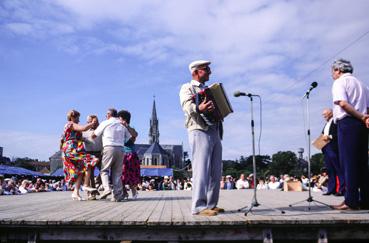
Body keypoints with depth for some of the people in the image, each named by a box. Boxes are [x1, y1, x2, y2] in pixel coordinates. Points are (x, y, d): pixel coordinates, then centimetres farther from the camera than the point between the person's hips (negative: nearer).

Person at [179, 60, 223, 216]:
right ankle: (199, 207, -12)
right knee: (202, 170, -13)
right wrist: (199, 108, -35)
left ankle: (211, 205, 12)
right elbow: (187, 106, -13)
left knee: (216, 172, 5)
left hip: (215, 132, 8)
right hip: (199, 131, -8)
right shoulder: (187, 88, 5)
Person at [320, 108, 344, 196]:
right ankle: (331, 189, 10)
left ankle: (341, 189, -4)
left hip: (334, 149, -8)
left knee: (339, 170, -5)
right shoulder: (326, 125, 25)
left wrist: (330, 136, -19)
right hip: (326, 149, 8)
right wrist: (322, 138, 4)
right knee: (330, 170, 8)